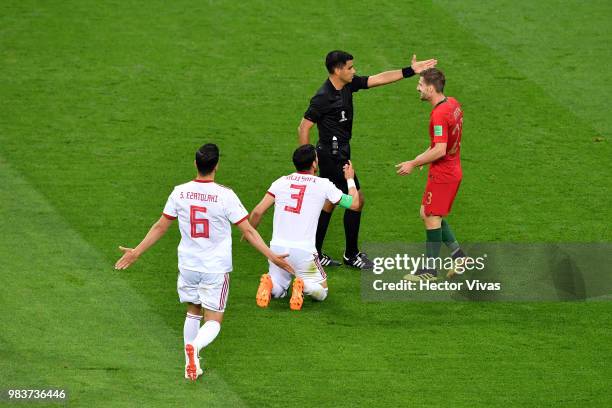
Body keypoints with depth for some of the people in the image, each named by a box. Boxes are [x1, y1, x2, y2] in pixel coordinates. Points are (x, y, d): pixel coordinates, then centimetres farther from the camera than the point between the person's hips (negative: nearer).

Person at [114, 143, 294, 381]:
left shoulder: (180, 193, -5)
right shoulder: (225, 196, -15)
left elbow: (160, 227, 3)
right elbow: (248, 230, -13)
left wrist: (136, 252, 16)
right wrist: (271, 256, -7)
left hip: (188, 265, 3)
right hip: (216, 269, -3)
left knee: (193, 312, 22)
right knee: (213, 321, 3)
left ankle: (191, 365, 20)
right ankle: (195, 346, -28)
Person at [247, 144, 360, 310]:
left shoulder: (281, 182, 6)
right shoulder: (323, 185, 0)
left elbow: (257, 212, 2)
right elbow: (354, 204, 10)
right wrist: (350, 179, 28)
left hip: (277, 246, 3)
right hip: (303, 251, -3)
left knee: (278, 290, 24)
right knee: (320, 293, 16)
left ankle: (270, 283, -11)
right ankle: (305, 285, -19)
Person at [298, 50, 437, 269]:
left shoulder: (349, 85, 2)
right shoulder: (323, 97, -22)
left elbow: (379, 79, 8)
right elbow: (304, 127, -18)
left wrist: (410, 71, 5)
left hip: (338, 153, 9)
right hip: (333, 156, -9)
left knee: (330, 203, 14)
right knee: (356, 200, -2)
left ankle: (314, 254, 21)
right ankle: (351, 254, 10)